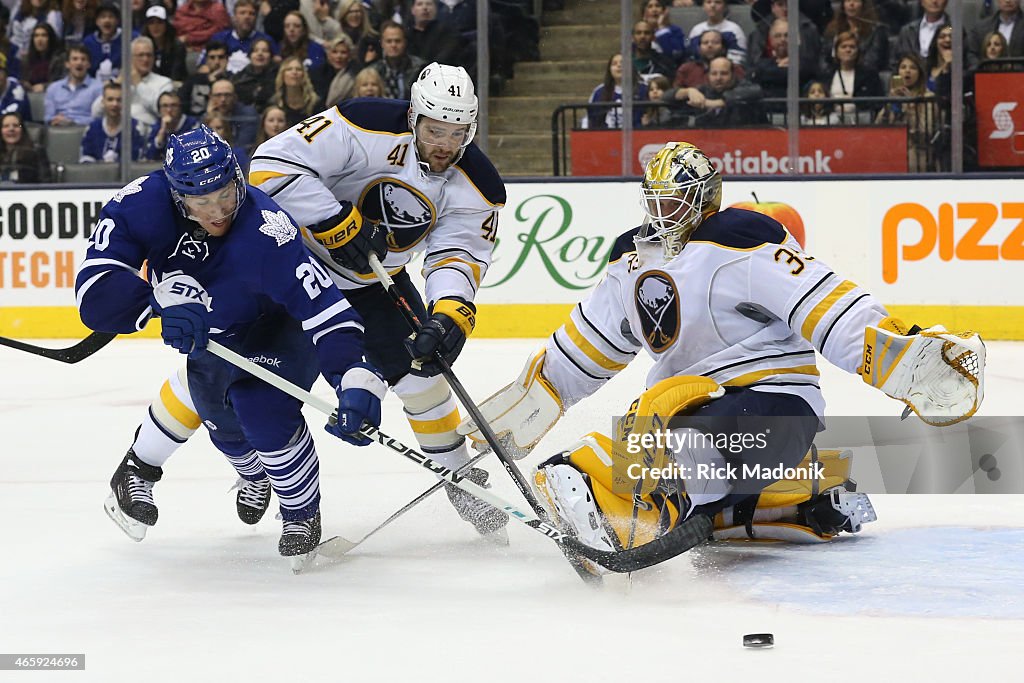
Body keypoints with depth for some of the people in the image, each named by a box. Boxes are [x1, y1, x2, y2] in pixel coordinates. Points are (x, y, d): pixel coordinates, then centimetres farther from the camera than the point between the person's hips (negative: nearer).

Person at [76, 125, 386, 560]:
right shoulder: (144, 204, -33)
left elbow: (327, 311, -45)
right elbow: (95, 288, -39)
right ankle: (255, 477, 59)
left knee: (263, 409, -26)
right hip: (211, 337, 5)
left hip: (278, 326, -5)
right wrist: (165, 297, -55)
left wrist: (355, 380, -59)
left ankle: (303, 515, 1)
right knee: (225, 424, 20)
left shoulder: (265, 233, -42)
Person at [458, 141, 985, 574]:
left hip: (773, 403, -10)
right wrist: (526, 401, 25)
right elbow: (589, 343, 26)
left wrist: (904, 355, -32)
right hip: (688, 399, 10)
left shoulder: (742, 242, -12)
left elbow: (825, 308, -20)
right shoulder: (634, 257, 14)